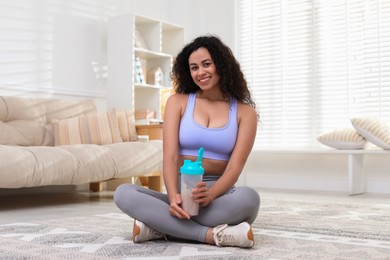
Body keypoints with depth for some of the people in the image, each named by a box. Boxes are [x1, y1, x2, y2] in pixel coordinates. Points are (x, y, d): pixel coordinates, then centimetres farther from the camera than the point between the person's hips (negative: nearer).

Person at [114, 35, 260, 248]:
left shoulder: (244, 112, 4)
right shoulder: (177, 102, 7)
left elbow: (235, 167, -7)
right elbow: (170, 157, -5)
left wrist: (210, 194, -29)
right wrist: (173, 197, -26)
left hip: (219, 194, -1)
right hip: (180, 193, 1)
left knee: (248, 197, -36)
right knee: (124, 194, -27)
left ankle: (160, 226, -26)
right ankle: (212, 235, -33)